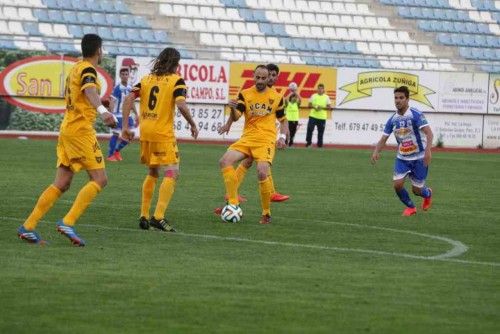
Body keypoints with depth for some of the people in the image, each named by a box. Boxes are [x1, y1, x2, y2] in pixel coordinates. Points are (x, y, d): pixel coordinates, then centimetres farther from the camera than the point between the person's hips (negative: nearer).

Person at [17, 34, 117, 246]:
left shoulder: (75, 68, 18)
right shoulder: (88, 70, -10)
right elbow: (90, 91, -32)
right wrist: (102, 110, -52)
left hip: (67, 128, 9)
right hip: (81, 130, -9)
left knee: (62, 184, 7)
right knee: (99, 179, -9)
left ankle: (28, 227, 2)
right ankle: (68, 222, -18)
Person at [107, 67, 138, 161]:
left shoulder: (130, 88, 10)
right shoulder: (117, 88, -11)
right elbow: (112, 102, -16)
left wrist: (136, 114, 17)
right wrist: (111, 114, -27)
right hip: (118, 115, -7)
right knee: (115, 134, -4)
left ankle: (117, 150, 25)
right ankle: (110, 155, 6)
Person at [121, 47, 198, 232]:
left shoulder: (146, 79, 12)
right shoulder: (176, 80, -3)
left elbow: (129, 99, 2)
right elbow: (181, 105, -17)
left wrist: (125, 126, 3)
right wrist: (193, 125, -3)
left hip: (145, 132, 6)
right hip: (163, 133, -6)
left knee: (152, 173, 21)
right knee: (172, 173, -4)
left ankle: (144, 216, 19)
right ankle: (158, 216, -17)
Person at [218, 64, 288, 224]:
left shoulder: (276, 97, 6)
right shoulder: (245, 94, 6)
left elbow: (283, 120, 17)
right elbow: (235, 117, -4)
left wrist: (282, 137, 0)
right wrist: (233, 109, -26)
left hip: (266, 140, -3)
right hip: (247, 138, 3)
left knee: (262, 172, -25)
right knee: (225, 161, -20)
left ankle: (266, 213, -5)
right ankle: (233, 203, -13)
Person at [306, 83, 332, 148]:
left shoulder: (326, 97, 4)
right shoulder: (313, 96, 7)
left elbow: (329, 107, 1)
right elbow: (309, 105, 9)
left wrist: (322, 108, -14)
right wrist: (314, 107, -12)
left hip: (322, 117, 0)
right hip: (313, 116, 0)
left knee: (321, 131, 2)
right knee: (310, 129, -10)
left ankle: (320, 144, 10)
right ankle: (308, 142, 3)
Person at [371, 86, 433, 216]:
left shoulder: (416, 115, -18)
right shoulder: (393, 120, 0)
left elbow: (429, 133, -25)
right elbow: (384, 138, 3)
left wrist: (428, 150, -41)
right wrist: (376, 151, -17)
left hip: (419, 158, -4)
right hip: (402, 158, 4)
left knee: (416, 190, 1)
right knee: (397, 184, -11)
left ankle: (427, 193, 40)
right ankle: (410, 207, 16)